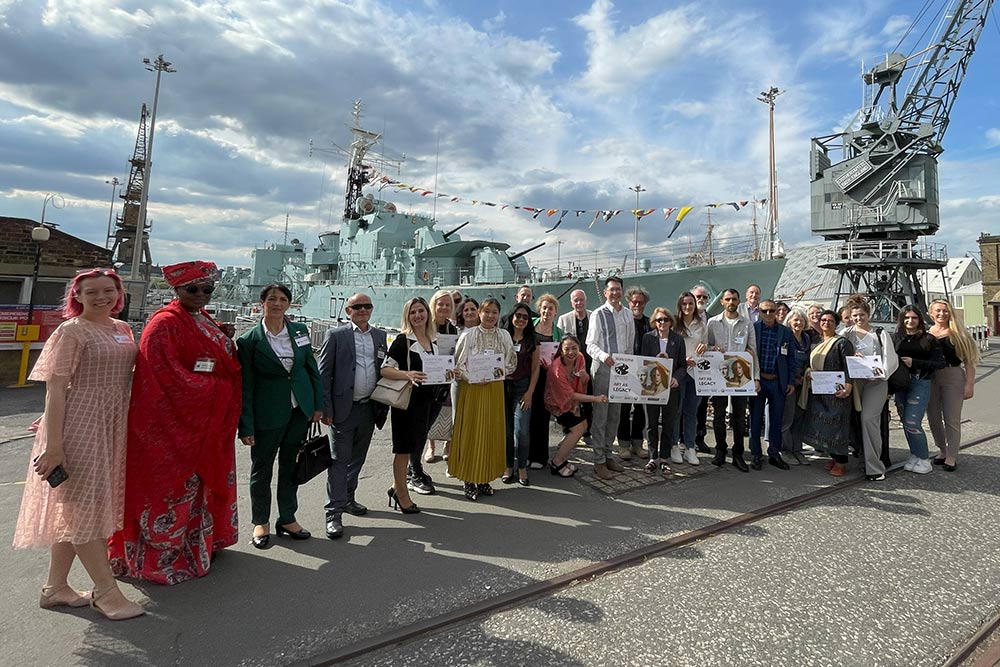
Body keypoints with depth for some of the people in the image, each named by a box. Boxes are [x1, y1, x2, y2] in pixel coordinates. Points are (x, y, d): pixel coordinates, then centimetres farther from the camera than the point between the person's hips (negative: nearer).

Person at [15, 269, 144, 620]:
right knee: (84, 506, 1)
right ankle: (106, 591, 10)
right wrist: (53, 445, -16)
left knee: (75, 509, 15)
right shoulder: (71, 331, -9)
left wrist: (125, 430, 15)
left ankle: (55, 587, 29)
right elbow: (55, 389, -13)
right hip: (78, 426, -7)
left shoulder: (123, 329, 11)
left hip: (111, 428, 7)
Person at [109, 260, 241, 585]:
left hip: (208, 420, 9)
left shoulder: (207, 322, 13)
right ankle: (162, 557, 17)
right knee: (173, 486, 1)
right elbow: (168, 374, -22)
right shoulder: (164, 323, -14)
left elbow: (229, 362, 19)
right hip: (173, 421, -8)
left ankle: (200, 541, 33)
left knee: (203, 481, 17)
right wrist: (215, 389, -17)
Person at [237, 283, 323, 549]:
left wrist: (318, 404, 5)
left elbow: (313, 368, 9)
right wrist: (246, 426, -9)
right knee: (261, 468, 11)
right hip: (267, 414, -3)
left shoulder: (300, 331, 3)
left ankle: (287, 519, 31)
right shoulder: (249, 340, -8)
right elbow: (245, 386, -7)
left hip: (300, 410, 4)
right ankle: (261, 522, 31)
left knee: (291, 465, 15)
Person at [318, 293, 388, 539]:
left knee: (357, 458, 17)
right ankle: (334, 512, 10)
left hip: (369, 408, 5)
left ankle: (347, 498, 34)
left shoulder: (380, 336, 10)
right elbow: (323, 374, -5)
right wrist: (325, 408, -11)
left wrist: (382, 406, 8)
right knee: (339, 460, 1)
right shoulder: (336, 335, -4)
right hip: (343, 408, -5)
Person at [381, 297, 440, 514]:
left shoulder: (433, 341, 9)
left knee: (413, 446, 16)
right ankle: (402, 495, 20)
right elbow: (385, 369, -16)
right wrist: (408, 374, -31)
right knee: (404, 448, 4)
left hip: (427, 400, 7)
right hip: (407, 398, -7)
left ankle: (396, 487, 33)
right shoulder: (403, 339, -10)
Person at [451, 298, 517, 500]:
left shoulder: (504, 336, 6)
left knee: (491, 432, 7)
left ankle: (485, 479, 20)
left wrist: (500, 371, -6)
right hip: (471, 388, -3)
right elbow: (458, 364, -5)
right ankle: (469, 481, 11)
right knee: (471, 432, 0)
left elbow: (512, 363, 11)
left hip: (494, 389, 3)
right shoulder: (468, 335, -4)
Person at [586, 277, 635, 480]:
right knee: (600, 415, -3)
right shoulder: (598, 314, -6)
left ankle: (608, 455, 26)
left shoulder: (627, 315, 11)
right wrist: (604, 356, -29)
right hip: (602, 367, -6)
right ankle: (599, 461, 5)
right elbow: (590, 344, -11)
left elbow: (630, 343, 17)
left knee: (615, 415, 13)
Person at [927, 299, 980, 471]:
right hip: (930, 379, 3)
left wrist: (969, 384, -10)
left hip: (953, 377, -3)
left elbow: (969, 360, -4)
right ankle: (942, 450, 29)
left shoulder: (957, 333, -2)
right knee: (933, 418, 11)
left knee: (952, 420, 0)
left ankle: (951, 457, 9)